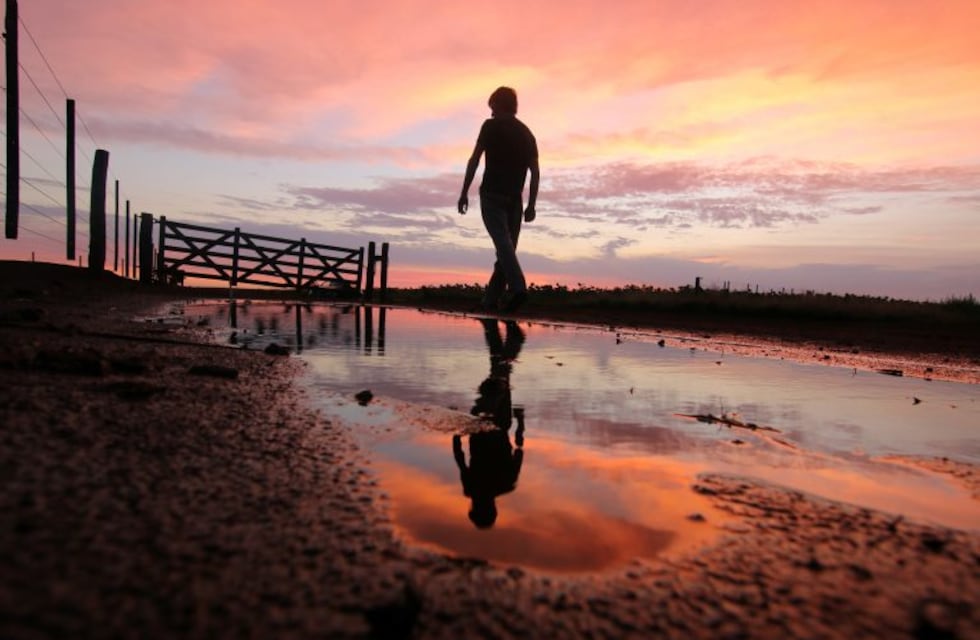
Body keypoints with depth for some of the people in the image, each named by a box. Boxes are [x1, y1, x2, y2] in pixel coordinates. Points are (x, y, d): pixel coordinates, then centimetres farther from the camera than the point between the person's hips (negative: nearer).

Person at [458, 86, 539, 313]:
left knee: (502, 241, -14)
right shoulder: (527, 133, 17)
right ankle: (491, 299, 7)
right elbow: (535, 172, 11)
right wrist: (531, 205, 11)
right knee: (507, 245, 7)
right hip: (514, 199, 5)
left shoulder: (491, 126, 3)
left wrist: (464, 192, -1)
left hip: (492, 195, -4)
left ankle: (518, 287, -32)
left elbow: (474, 160, -4)